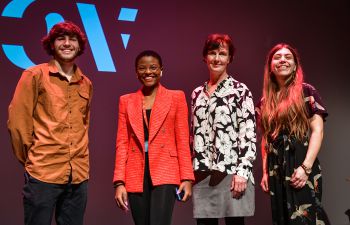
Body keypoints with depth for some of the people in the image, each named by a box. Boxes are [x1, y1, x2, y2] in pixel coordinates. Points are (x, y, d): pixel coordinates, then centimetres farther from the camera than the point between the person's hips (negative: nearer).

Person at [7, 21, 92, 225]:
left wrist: (77, 157, 15)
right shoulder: (35, 75, -2)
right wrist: (30, 159, 2)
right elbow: (18, 121, -3)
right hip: (43, 172, -4)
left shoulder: (86, 84, 13)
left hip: (79, 175, 5)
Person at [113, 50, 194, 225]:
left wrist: (187, 178, -4)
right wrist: (119, 182, -1)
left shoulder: (176, 98, 6)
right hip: (136, 178, 3)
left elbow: (182, 141, 3)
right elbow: (122, 143, 7)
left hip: (165, 174, -3)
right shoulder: (126, 101, 11)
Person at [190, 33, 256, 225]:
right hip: (202, 173, 4)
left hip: (231, 171, -4)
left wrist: (242, 171, -14)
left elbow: (249, 134, -6)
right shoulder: (198, 93, 15)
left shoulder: (240, 90, 0)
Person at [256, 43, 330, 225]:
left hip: (302, 167, -5)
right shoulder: (265, 101, 13)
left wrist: (306, 167, -16)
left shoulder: (306, 92, 0)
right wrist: (265, 172, 8)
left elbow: (317, 131, -7)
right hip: (276, 170, 5)